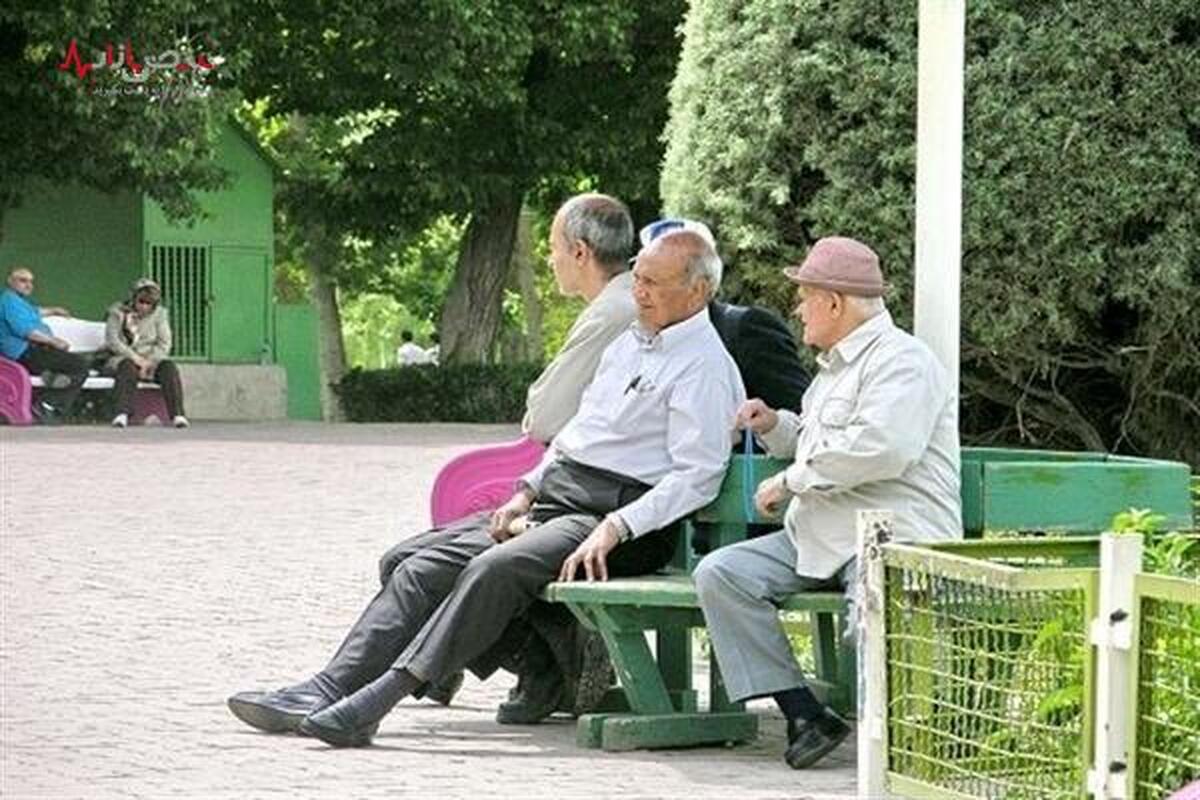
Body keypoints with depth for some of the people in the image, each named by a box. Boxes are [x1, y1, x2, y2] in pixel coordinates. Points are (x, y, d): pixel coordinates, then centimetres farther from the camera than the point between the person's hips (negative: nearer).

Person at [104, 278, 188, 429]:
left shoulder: (159, 314, 9)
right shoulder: (118, 312, 3)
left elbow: (164, 345, 3)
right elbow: (112, 340, -8)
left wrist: (148, 361, -15)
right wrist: (135, 358, -19)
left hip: (151, 359, 2)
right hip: (122, 358, -2)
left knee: (169, 366, -28)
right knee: (128, 367, -37)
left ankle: (177, 415, -39)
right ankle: (121, 414, -52)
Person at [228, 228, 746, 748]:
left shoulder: (704, 365, -7)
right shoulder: (629, 342, 21)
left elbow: (696, 476, -16)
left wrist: (615, 529, -24)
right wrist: (525, 492, 13)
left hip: (606, 513, -9)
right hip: (552, 500, 9)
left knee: (495, 569, -33)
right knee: (421, 566, -6)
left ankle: (384, 695, -39)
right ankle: (329, 689, -16)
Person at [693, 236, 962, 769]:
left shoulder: (901, 360, -8)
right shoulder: (835, 366, 25)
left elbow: (883, 449, -25)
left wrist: (791, 482, -16)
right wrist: (775, 427, 20)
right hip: (818, 539, 10)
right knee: (720, 574, -10)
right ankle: (804, 715, -15)